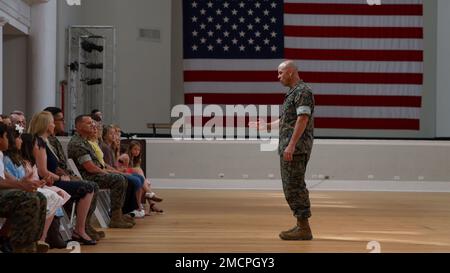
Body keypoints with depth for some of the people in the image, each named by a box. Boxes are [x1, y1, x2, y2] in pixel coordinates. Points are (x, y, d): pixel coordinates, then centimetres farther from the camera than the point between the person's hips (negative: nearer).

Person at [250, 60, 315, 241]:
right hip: (288, 147, 10)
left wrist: (291, 145, -26)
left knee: (295, 186, -9)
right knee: (291, 187, 11)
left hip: (296, 148, -10)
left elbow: (303, 119, -21)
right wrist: (266, 126, 35)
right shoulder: (293, 93, 20)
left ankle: (304, 229, -6)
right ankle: (301, 226, 16)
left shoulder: (303, 91, -10)